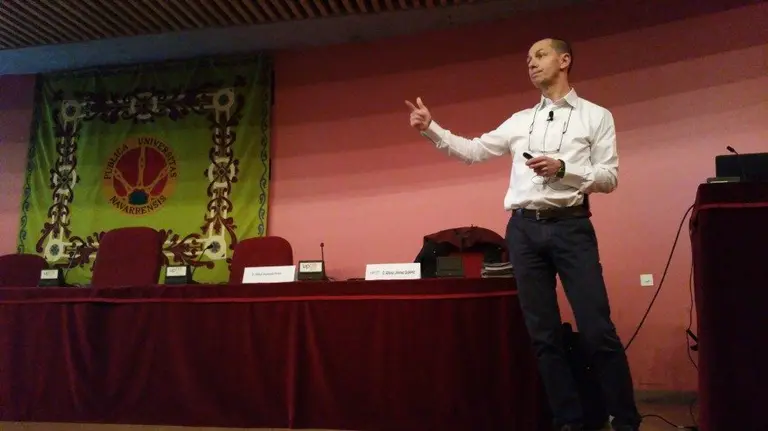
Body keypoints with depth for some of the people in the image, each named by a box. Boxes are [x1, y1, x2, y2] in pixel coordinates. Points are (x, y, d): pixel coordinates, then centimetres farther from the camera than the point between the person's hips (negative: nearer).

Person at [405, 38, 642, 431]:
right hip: (524, 228, 4)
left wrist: (562, 169, -15)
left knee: (597, 331, -6)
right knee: (544, 334, 6)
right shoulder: (519, 121, 16)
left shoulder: (596, 116, 7)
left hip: (570, 226, -3)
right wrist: (431, 129, 2)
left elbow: (610, 178, 0)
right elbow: (473, 151, 12)